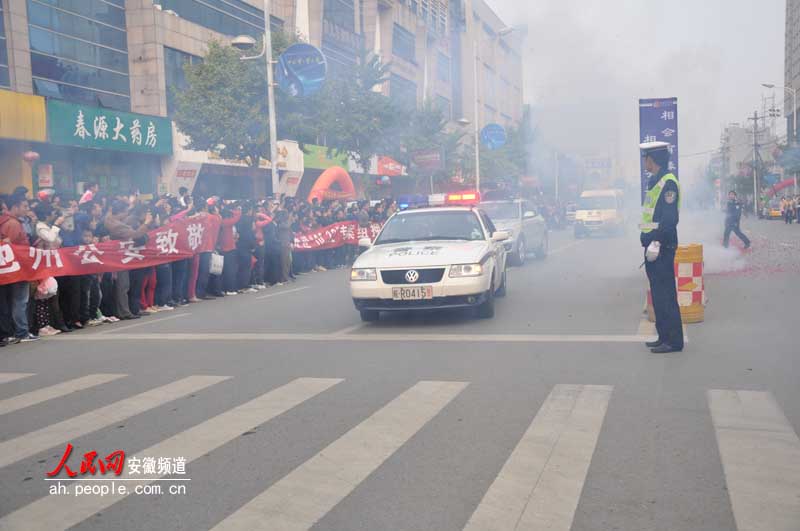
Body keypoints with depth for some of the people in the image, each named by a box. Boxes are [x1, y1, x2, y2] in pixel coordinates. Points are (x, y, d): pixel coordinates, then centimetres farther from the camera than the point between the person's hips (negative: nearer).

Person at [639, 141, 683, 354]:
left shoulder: (668, 183, -13)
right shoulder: (655, 182, 17)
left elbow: (669, 219, -20)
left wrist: (656, 241, -23)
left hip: (662, 246, -10)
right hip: (653, 244, 10)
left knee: (665, 294, -6)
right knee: (658, 294, 14)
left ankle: (674, 341, -1)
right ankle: (664, 336, 21)